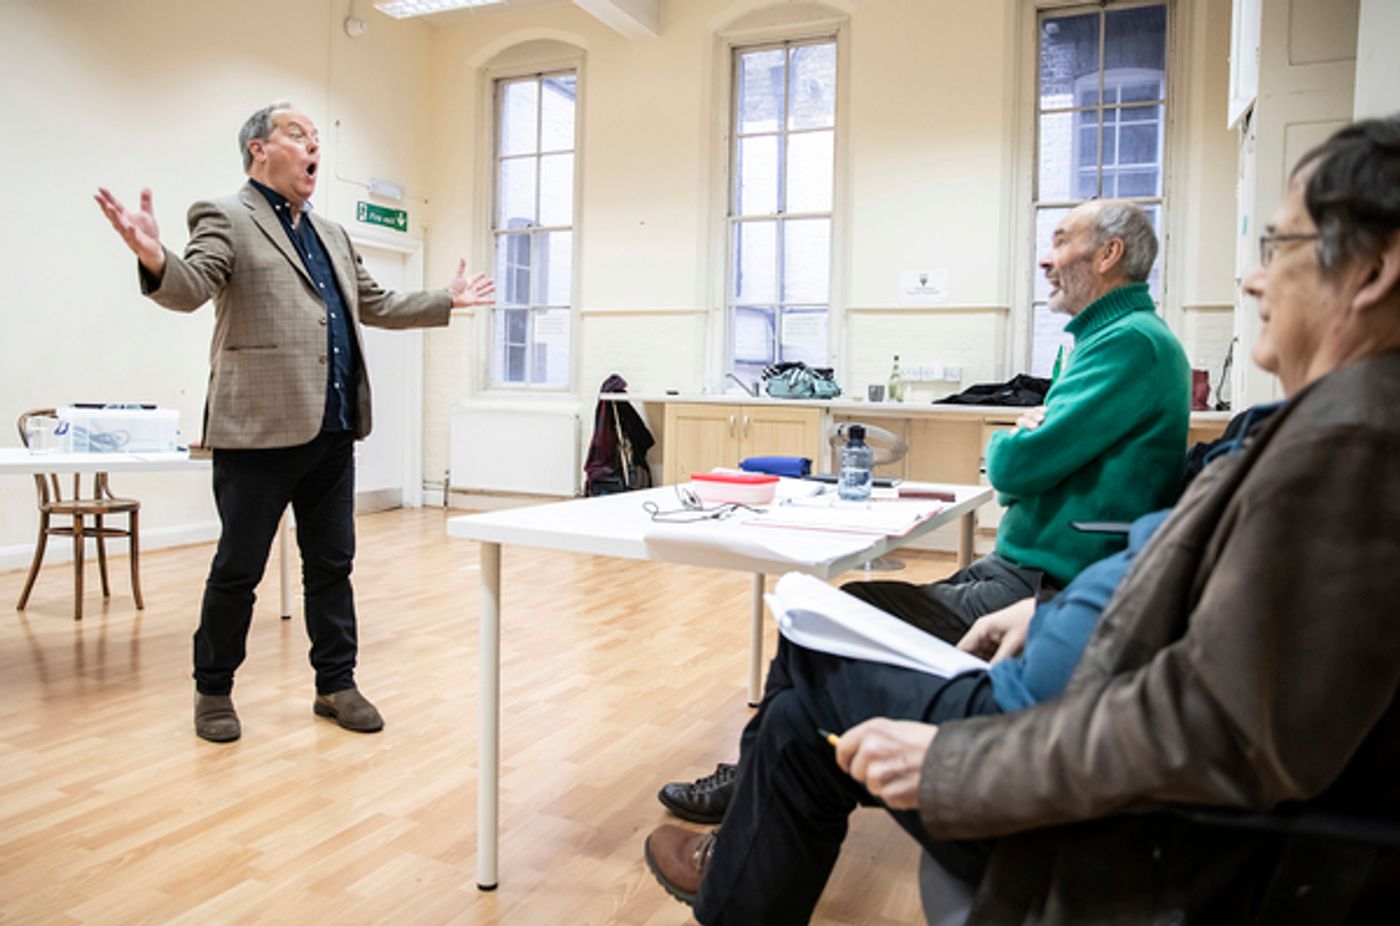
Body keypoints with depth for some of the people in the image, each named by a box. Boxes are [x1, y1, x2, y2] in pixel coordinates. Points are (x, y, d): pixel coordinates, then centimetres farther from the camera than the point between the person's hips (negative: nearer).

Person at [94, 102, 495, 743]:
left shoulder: (331, 234, 21)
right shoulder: (225, 218, -2)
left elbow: (375, 305, 27)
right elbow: (191, 288, -17)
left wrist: (447, 301, 29)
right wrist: (153, 258, -38)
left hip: (332, 431, 7)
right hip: (260, 428, -6)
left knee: (332, 564, 11)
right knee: (239, 569, 4)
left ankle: (336, 684, 23)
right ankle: (213, 691, 22)